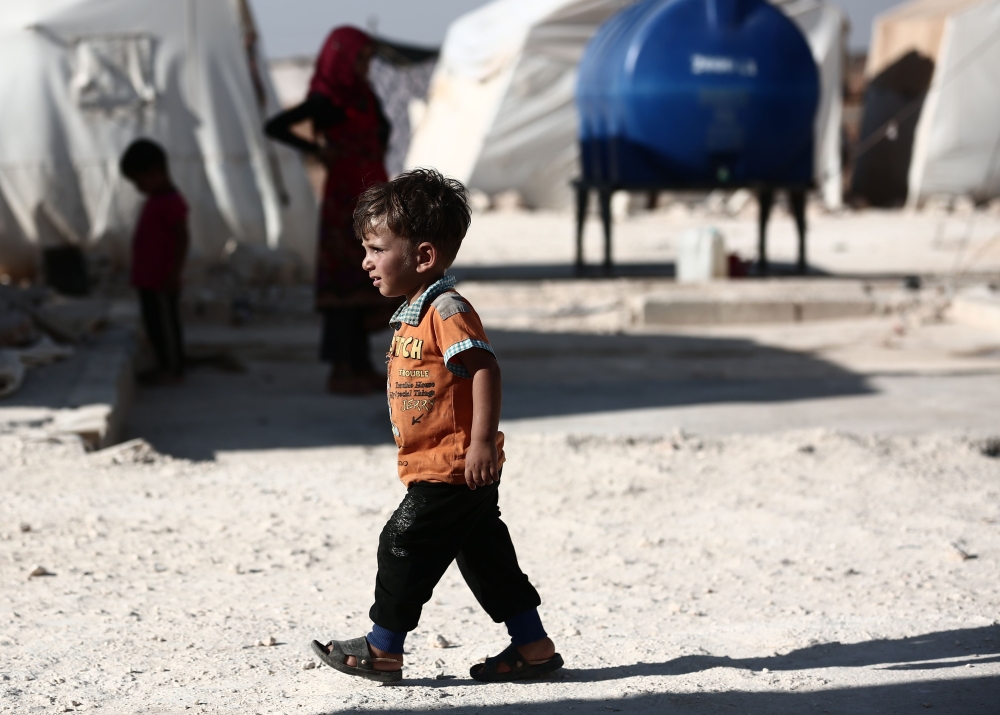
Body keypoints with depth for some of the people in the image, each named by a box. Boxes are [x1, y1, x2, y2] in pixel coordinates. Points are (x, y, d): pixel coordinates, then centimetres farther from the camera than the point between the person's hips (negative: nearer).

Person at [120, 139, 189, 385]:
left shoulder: (171, 202, -18)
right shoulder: (155, 199, 13)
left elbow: (182, 238, -21)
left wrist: (174, 274, -22)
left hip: (162, 281, -10)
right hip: (149, 279, 10)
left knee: (165, 323, -2)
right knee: (154, 323, 15)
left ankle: (173, 370, 7)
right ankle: (165, 367, 23)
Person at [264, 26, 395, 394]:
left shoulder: (363, 96, 12)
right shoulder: (325, 100, -10)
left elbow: (381, 126, 32)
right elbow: (273, 126, -17)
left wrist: (378, 151, 14)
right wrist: (316, 149, -16)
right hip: (344, 199, -8)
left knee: (364, 282, 8)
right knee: (346, 281, -8)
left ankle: (361, 365, 12)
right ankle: (340, 371, -7)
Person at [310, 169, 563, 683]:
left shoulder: (447, 311, -17)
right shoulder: (414, 313, 15)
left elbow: (485, 370, -26)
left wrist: (483, 442, -29)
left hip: (451, 472, -10)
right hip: (454, 473, 10)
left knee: (404, 547, -3)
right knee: (485, 556, 12)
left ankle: (382, 650, 9)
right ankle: (533, 646, 18)